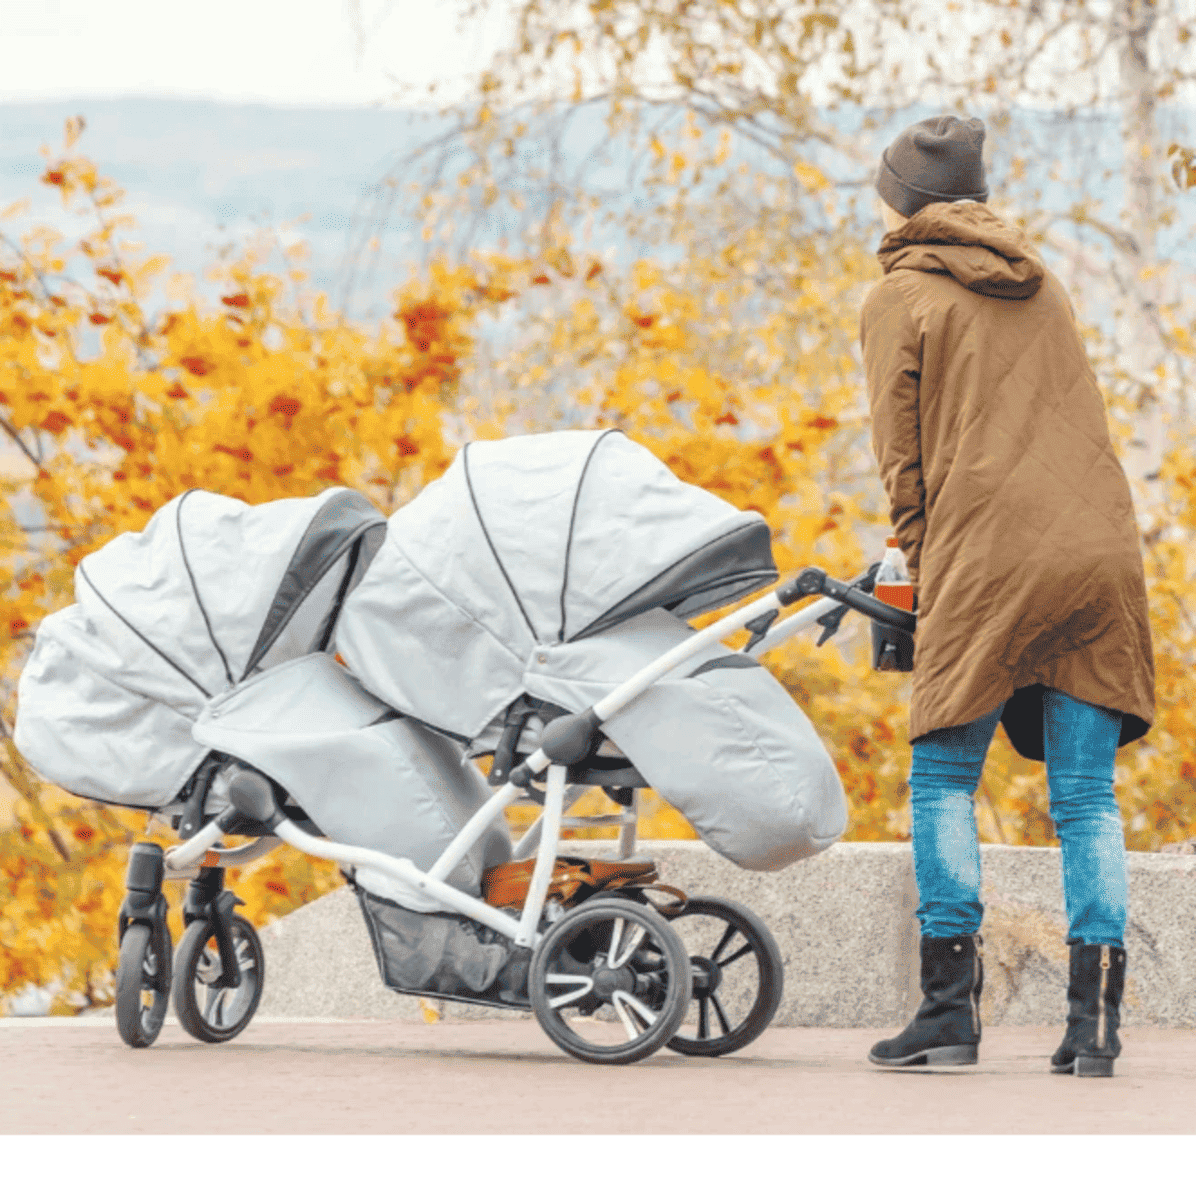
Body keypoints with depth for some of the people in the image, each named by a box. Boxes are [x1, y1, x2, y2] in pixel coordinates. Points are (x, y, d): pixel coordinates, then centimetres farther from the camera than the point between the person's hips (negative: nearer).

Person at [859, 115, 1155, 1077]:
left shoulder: (901, 299, 5)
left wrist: (922, 564, 11)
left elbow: (903, 454, 2)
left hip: (984, 562, -5)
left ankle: (952, 1006, -3)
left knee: (944, 782, 4)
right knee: (1086, 797, 3)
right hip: (1099, 549, 5)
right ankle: (1095, 1021, -4)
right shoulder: (1040, 285, 21)